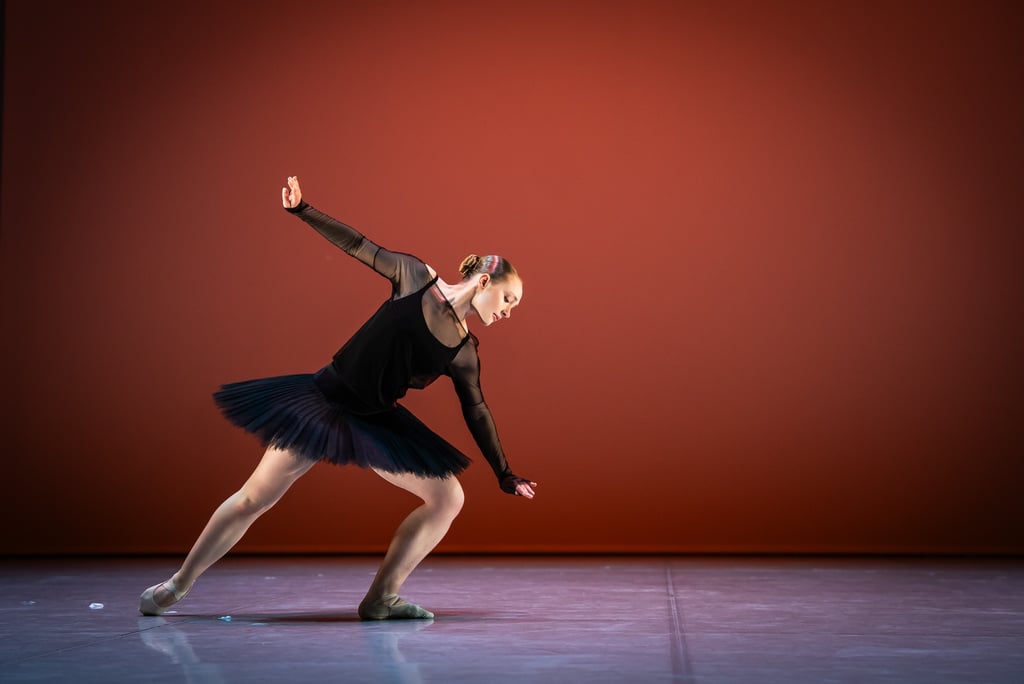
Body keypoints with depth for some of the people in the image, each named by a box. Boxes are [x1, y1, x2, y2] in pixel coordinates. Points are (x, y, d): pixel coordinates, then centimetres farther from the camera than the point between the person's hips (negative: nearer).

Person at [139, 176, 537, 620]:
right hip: (323, 401, -4)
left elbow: (477, 413, 11)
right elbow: (357, 246, -1)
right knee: (253, 499, -2)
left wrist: (504, 474, 14)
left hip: (376, 425, 5)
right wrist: (302, 209, -6)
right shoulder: (415, 277, -7)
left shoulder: (464, 353, 2)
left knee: (449, 499, -6)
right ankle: (178, 584, 14)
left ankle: (381, 599, 1)